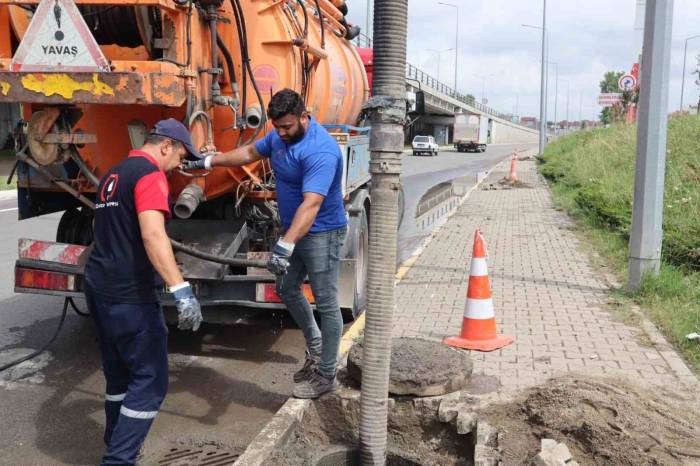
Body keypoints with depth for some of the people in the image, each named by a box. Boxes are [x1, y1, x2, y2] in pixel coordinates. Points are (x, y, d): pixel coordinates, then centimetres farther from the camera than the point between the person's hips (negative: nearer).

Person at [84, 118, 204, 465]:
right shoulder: (149, 173, -12)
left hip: (99, 286, 10)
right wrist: (181, 290, -35)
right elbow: (153, 235, -28)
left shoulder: (114, 174, 18)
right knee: (150, 379, -2)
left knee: (119, 371, 21)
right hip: (128, 294, -10)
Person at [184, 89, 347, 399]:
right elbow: (250, 152, 20)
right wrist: (208, 162, 23)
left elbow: (311, 204, -38)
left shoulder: (320, 151, -28)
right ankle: (316, 348, 38)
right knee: (287, 289, 20)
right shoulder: (279, 136, 2)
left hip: (321, 234, -9)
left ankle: (326, 375, 14)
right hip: (294, 231, 10)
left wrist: (285, 246, -46)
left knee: (326, 304, 1)